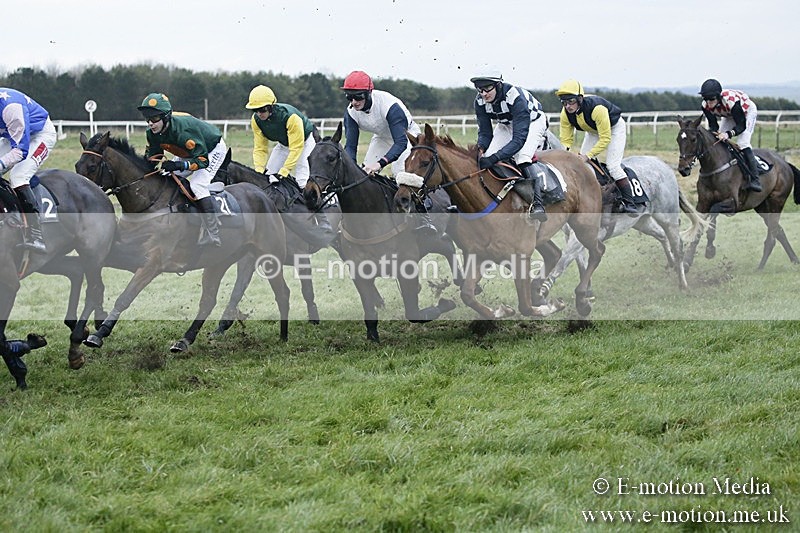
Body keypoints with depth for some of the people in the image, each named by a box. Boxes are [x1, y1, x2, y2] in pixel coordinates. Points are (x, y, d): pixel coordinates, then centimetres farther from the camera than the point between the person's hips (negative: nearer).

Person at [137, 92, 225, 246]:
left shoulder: (183, 130, -41)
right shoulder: (153, 133, -17)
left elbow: (202, 159, -37)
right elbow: (152, 155, -3)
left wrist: (179, 165, -50)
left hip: (213, 149, -9)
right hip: (189, 153, 9)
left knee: (197, 185, -27)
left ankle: (213, 235, -25)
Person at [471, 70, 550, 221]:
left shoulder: (515, 97, -40)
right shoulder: (480, 101, -22)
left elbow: (519, 138, -43)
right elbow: (485, 132, -13)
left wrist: (495, 158, -54)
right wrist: (480, 150, -37)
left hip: (533, 122, -6)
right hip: (506, 125, 6)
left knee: (522, 158, -31)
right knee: (487, 157, -14)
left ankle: (538, 204, -33)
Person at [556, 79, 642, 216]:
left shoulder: (597, 108, -42)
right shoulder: (566, 113, -23)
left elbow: (605, 139, -36)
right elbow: (566, 140, -16)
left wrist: (588, 155, -40)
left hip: (614, 128, -6)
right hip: (593, 131, 7)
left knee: (612, 165, -18)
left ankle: (630, 204, -12)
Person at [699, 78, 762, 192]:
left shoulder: (731, 101, -44)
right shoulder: (705, 106, -26)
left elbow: (741, 125, -36)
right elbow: (713, 125, -14)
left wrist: (728, 134, -54)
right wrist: (713, 133, -38)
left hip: (747, 111, -7)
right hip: (729, 116, 7)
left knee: (743, 143, -24)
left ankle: (755, 179, -25)